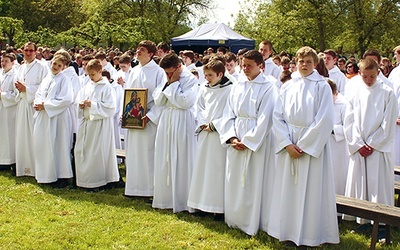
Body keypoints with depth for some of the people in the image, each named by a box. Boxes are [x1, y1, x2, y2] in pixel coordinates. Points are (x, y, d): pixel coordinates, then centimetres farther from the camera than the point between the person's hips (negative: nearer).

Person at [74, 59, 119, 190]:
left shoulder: (107, 88, -9)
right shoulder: (87, 86, 11)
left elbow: (110, 107, -16)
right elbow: (78, 99, 18)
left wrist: (92, 105, -20)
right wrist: (81, 104, -5)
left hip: (100, 125, -7)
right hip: (86, 123, 7)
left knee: (97, 152, -2)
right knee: (81, 150, 10)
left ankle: (97, 182, 9)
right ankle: (84, 179, 23)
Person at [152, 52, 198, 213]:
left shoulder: (190, 79, -8)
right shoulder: (166, 79, 11)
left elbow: (185, 102, -19)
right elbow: (158, 100, 5)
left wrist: (174, 83, -12)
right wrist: (168, 84, -4)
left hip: (182, 123, -6)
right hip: (166, 121, 6)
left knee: (181, 161, -1)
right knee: (165, 161, 9)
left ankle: (181, 200, 8)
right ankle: (166, 197, 20)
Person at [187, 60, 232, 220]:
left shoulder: (229, 90, -9)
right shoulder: (204, 88, 10)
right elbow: (199, 107, 15)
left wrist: (214, 125, -13)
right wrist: (203, 123, -1)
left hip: (219, 134, -6)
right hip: (204, 133, 6)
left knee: (218, 169, -5)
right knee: (202, 167, 9)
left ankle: (219, 207, 1)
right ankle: (203, 203, 19)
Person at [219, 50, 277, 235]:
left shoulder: (268, 88, -7)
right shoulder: (237, 86, 9)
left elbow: (264, 119, -12)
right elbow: (229, 113, 7)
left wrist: (248, 141, -14)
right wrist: (232, 137, -6)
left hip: (257, 139, -5)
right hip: (236, 139, 5)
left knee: (254, 181, 0)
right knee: (234, 181, 10)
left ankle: (252, 223, 11)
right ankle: (235, 219, 23)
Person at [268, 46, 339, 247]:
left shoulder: (322, 86, -2)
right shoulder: (287, 87, 8)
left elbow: (324, 120, -9)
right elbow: (278, 116, 4)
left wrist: (303, 145, -13)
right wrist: (287, 144, -8)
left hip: (313, 145, -3)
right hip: (288, 145, 3)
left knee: (311, 190, 0)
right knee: (287, 189, 6)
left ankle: (310, 234, 10)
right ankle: (287, 230, 17)